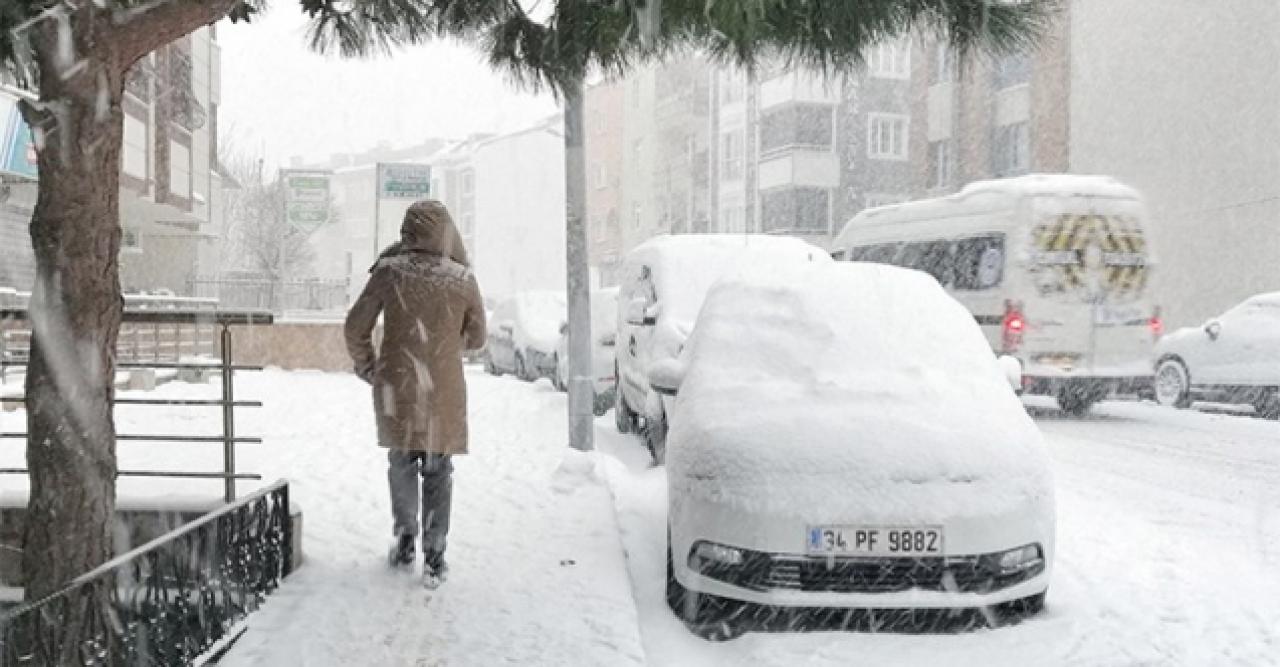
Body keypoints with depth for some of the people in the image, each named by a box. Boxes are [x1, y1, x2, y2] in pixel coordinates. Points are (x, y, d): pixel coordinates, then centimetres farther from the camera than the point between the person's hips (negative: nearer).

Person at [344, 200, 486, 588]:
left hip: (396, 388, 1)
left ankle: (405, 540, 27)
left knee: (401, 464, 20)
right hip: (444, 393, 0)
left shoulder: (389, 272, -6)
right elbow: (476, 337, 7)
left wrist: (366, 367, 15)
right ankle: (434, 558, 7)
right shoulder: (463, 279, -5)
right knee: (438, 473, 9)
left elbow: (355, 328, -1)